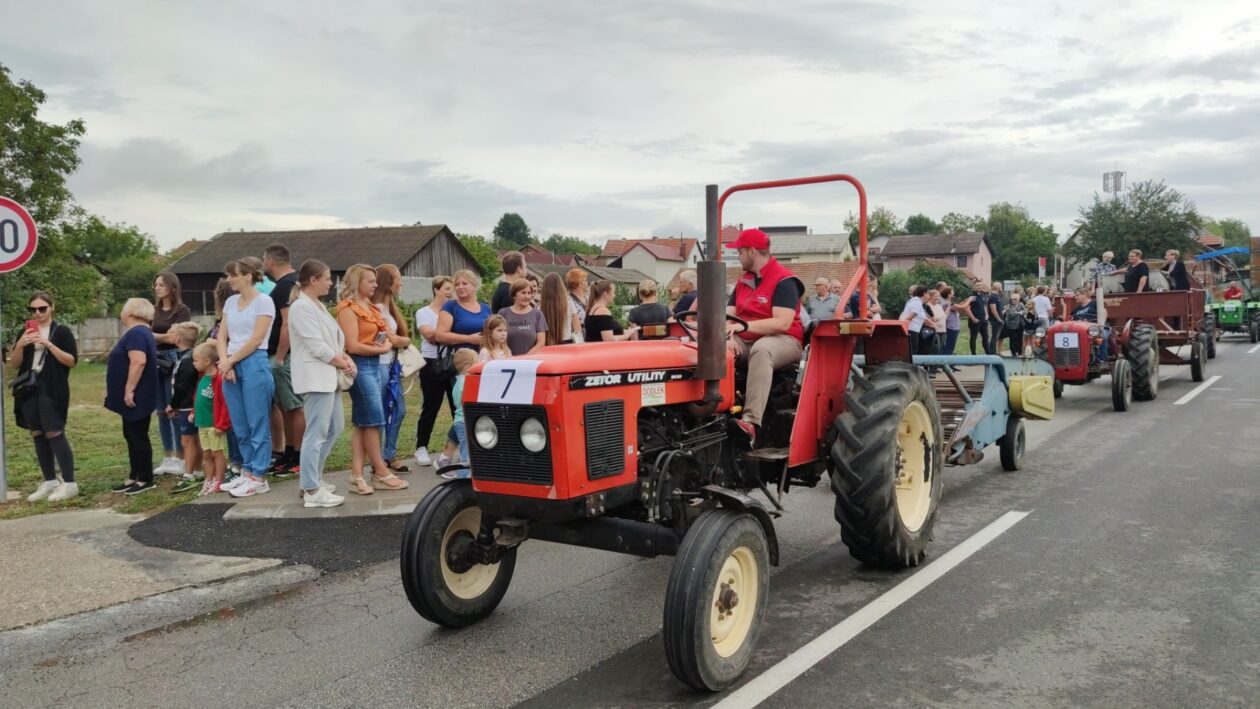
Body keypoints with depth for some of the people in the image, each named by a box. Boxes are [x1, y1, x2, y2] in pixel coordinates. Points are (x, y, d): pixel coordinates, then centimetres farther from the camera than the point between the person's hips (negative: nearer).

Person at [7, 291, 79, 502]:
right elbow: (14, 364, 10)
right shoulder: (26, 332, 13)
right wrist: (20, 345, -9)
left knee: (54, 433, -9)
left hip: (52, 390, -6)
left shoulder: (61, 331, -3)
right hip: (29, 389, 6)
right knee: (37, 435, 8)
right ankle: (49, 482, 16)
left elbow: (72, 361, -10)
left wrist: (48, 344, -19)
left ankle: (69, 483, -4)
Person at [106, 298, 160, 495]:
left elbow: (139, 362, -28)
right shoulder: (141, 332, 17)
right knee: (132, 436, 14)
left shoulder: (136, 333, -17)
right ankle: (135, 476, 21)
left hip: (136, 397, -11)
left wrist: (129, 390, -26)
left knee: (138, 436, -5)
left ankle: (146, 479, 1)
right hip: (135, 397, 11)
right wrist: (128, 390, 26)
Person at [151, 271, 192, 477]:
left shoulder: (182, 310, -4)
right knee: (161, 412, 8)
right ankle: (168, 457, 15)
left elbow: (172, 337, -10)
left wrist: (150, 335, -1)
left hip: (173, 360, -6)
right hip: (155, 361, 6)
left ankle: (180, 458, 3)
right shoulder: (154, 310, 14)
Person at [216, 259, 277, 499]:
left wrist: (231, 361, -8)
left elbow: (256, 339, -11)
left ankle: (259, 478, 2)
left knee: (257, 424, -2)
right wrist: (225, 362, -4)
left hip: (254, 364, -7)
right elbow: (222, 337, 12)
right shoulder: (231, 302, 15)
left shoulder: (263, 301, -5)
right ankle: (247, 472, 20)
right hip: (232, 366, 7)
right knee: (240, 425, 11)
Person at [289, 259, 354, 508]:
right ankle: (312, 492, -3)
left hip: (328, 376, 11)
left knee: (334, 427, 16)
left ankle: (312, 478, 25)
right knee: (316, 434, -8)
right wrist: (342, 363, -8)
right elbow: (317, 347, -18)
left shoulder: (318, 306, 17)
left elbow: (333, 338, 17)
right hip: (315, 378, -11)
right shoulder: (302, 307, -14)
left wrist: (346, 359, 1)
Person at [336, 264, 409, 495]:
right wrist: (380, 349, -7)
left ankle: (357, 475, 9)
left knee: (362, 422, 7)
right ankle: (381, 473, 5)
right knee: (373, 419, -4)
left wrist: (387, 343, -1)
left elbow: (385, 333, 21)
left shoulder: (370, 307, 16)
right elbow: (353, 346, -17)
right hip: (360, 365, -9)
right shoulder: (348, 308, -10)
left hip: (374, 364, 9)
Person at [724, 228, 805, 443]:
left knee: (761, 349, -41)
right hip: (747, 341, 7)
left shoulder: (784, 281, -9)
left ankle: (751, 421, -52)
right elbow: (728, 315, 5)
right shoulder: (743, 282, 15)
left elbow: (782, 323, -21)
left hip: (783, 340, -7)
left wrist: (744, 326, -28)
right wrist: (730, 337, -17)